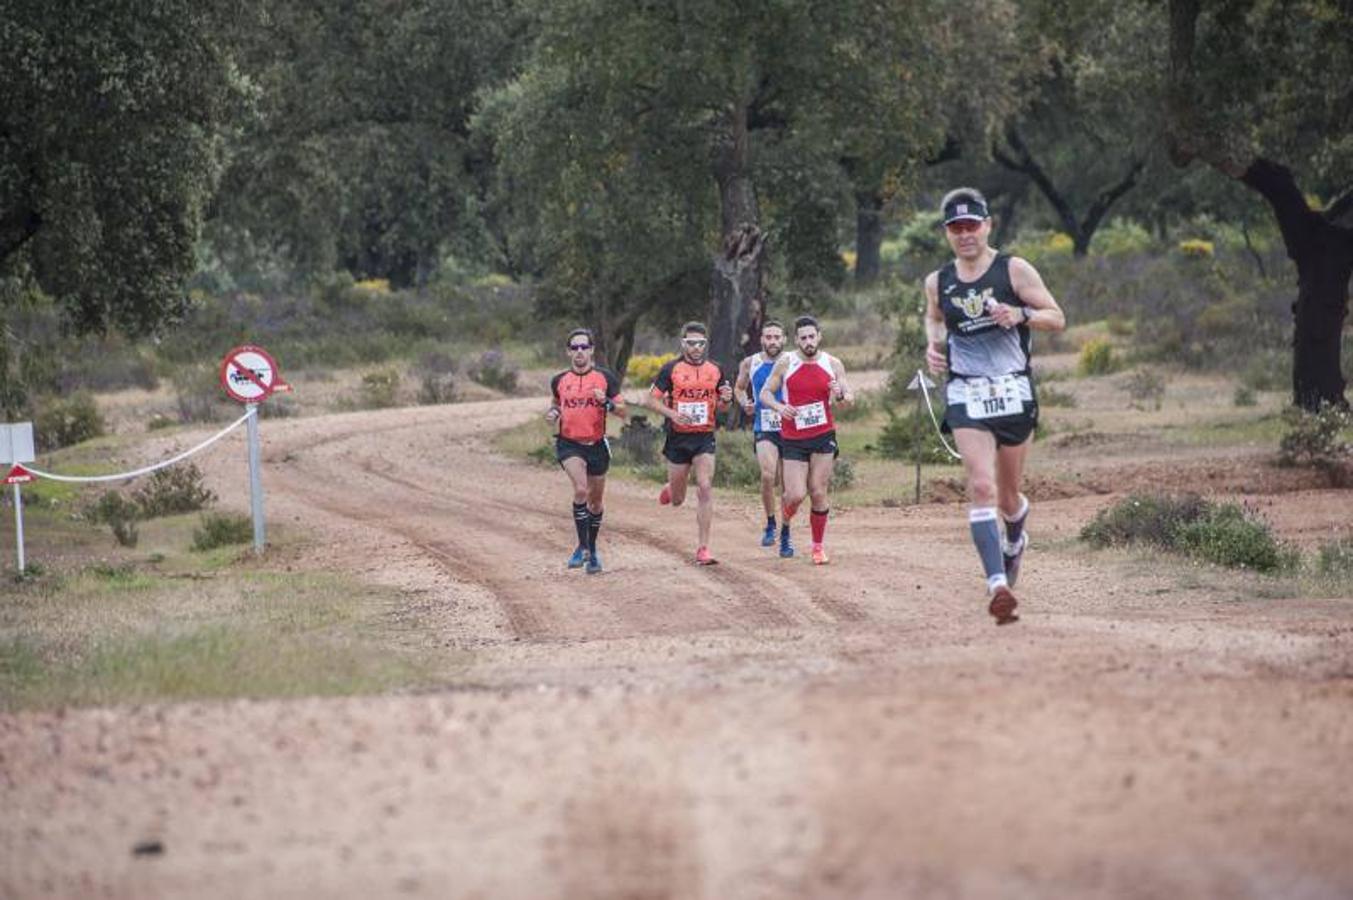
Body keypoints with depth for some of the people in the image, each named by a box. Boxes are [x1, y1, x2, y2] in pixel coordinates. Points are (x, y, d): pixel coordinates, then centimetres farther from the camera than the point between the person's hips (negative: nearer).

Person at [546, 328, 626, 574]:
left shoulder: (606, 377, -3)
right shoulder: (559, 380, 2)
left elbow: (622, 412, -2)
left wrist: (606, 402, -21)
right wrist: (552, 413, -1)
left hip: (596, 445, 1)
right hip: (569, 444, -1)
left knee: (595, 501, 13)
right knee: (581, 489, -25)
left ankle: (592, 550, 33)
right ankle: (582, 547, -18)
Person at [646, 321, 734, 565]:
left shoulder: (715, 370, 4)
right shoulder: (671, 369, -5)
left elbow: (721, 407, 13)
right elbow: (653, 400, -3)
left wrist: (726, 400, -11)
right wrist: (673, 414, -20)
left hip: (705, 437, 1)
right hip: (678, 438, -1)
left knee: (705, 488, -14)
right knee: (677, 500, 8)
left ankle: (703, 549, -11)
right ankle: (670, 489, 49)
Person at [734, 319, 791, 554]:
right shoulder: (750, 364, 3)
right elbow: (739, 388, 19)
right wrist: (744, 403, -1)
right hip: (763, 429, -1)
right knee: (768, 475, -23)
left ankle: (785, 535, 19)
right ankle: (770, 524, -4)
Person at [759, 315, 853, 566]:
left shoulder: (833, 364, 2)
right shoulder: (786, 363, -3)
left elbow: (850, 398, 6)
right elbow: (765, 393, 3)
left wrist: (840, 395, -18)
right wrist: (779, 407, -18)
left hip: (823, 436, 1)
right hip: (793, 439, -1)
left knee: (818, 493, -3)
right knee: (796, 495, -9)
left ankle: (818, 546, 9)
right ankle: (784, 522, 25)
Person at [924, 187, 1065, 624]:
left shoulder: (1014, 270, -1)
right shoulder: (937, 282, 7)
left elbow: (1057, 319, 1)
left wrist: (1021, 315, -19)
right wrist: (933, 345, 7)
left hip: (1013, 391, -1)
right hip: (965, 394, 1)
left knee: (1008, 494, 11)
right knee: (981, 486, -18)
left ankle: (1015, 539, 47)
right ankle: (997, 583, -27)